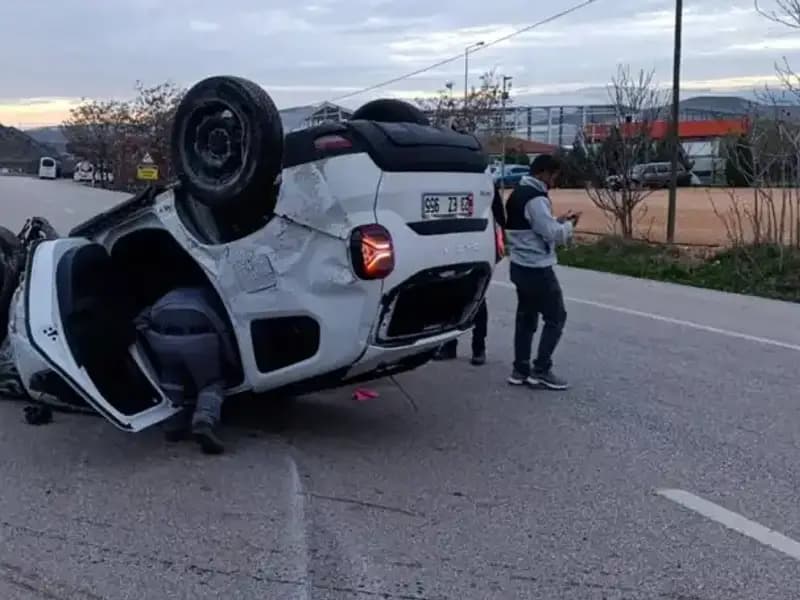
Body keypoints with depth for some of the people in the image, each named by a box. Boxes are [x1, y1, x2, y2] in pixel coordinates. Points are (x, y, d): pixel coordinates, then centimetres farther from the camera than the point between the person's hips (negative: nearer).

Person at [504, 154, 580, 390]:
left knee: (526, 317, 13)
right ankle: (541, 370, 1)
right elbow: (551, 233, -21)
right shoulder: (536, 198, -19)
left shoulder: (517, 194, 13)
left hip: (520, 266, 10)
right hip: (537, 269, -10)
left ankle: (521, 370, 15)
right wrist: (568, 225, -2)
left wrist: (558, 221, 11)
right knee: (556, 317, 0)